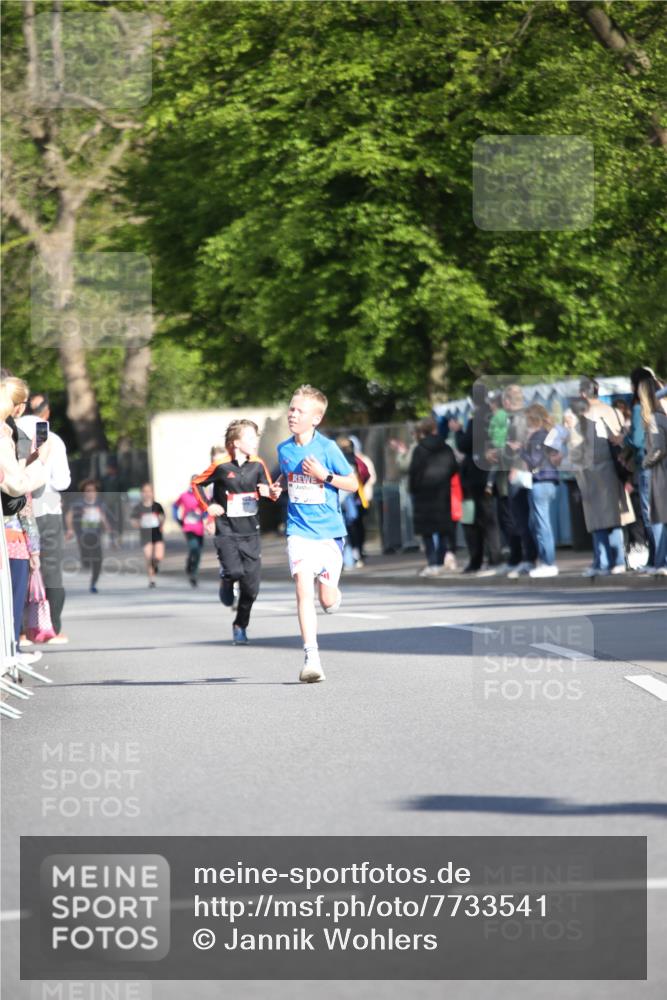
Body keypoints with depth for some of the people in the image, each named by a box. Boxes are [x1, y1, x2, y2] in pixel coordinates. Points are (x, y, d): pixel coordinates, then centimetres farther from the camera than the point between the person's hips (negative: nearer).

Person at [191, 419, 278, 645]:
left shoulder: (257, 465, 1)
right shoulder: (221, 465, -9)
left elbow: (267, 489, 10)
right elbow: (196, 483, 4)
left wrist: (272, 493, -13)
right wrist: (208, 507, -4)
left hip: (251, 533, 4)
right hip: (227, 532, -3)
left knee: (251, 586, 2)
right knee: (234, 571, -22)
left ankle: (240, 626, 21)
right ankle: (226, 581, 16)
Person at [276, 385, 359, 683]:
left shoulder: (327, 448, -9)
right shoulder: (284, 449, 4)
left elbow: (352, 483, -4)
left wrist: (324, 475, -18)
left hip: (329, 531, -2)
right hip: (299, 531, 2)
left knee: (328, 602, 3)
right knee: (303, 588, -17)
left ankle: (331, 591, 43)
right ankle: (311, 658, -19)